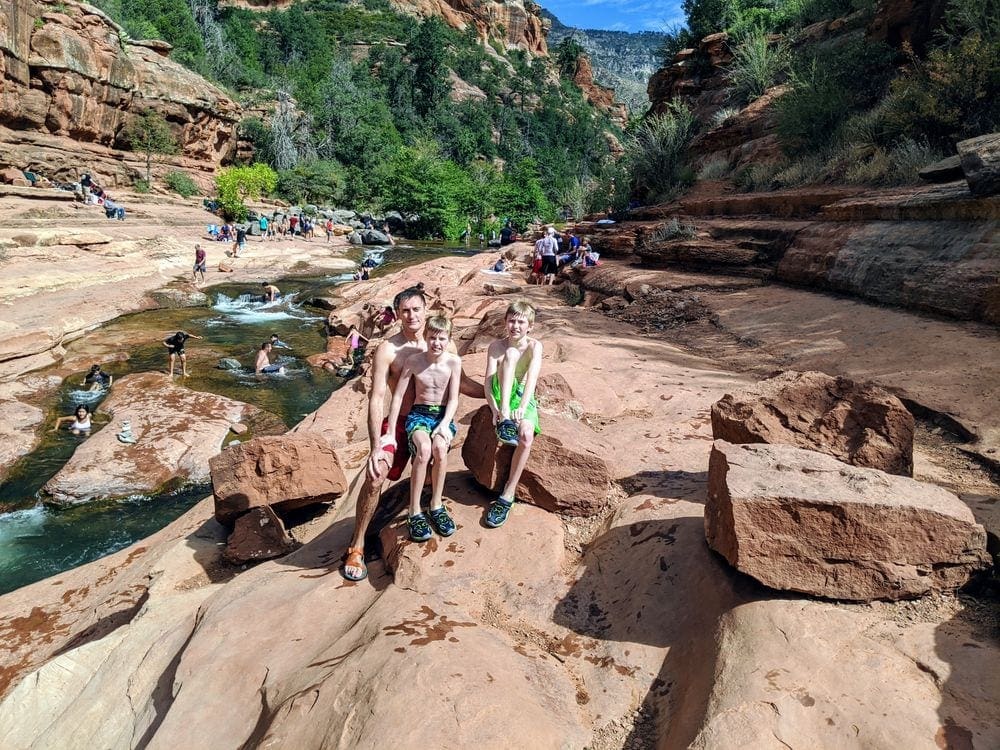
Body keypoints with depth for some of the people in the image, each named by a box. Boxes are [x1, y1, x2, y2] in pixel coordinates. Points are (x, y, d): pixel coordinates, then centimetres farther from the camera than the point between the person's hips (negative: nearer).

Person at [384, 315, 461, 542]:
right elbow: (398, 396, -2)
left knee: (440, 447, -33)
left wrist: (445, 424, -20)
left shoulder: (453, 361, -4)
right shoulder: (413, 360, -5)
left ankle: (436, 505, -13)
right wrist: (391, 432, -3)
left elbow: (453, 399, -4)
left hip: (444, 415, 1)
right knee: (424, 449, -33)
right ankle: (414, 512, -21)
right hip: (418, 414, 0)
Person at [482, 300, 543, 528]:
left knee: (526, 435, -33)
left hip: (524, 399, 0)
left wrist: (523, 406, -38)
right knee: (511, 353, -25)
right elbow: (487, 382, -11)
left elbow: (532, 377, -22)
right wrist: (495, 409, -29)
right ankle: (505, 419, -40)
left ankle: (507, 495, -18)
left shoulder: (534, 346, -5)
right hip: (502, 397, 0)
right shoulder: (496, 346, -1)